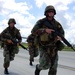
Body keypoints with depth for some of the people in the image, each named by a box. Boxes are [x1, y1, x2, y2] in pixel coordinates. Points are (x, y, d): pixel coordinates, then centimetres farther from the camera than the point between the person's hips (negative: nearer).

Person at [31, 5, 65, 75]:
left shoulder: (57, 23, 4)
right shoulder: (41, 22, -7)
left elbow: (62, 33, 6)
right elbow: (33, 31, -19)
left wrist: (60, 37, -20)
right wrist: (45, 30, -32)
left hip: (53, 48, 4)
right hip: (43, 47, -4)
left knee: (53, 67, 1)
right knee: (45, 65, -15)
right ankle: (38, 67, 19)